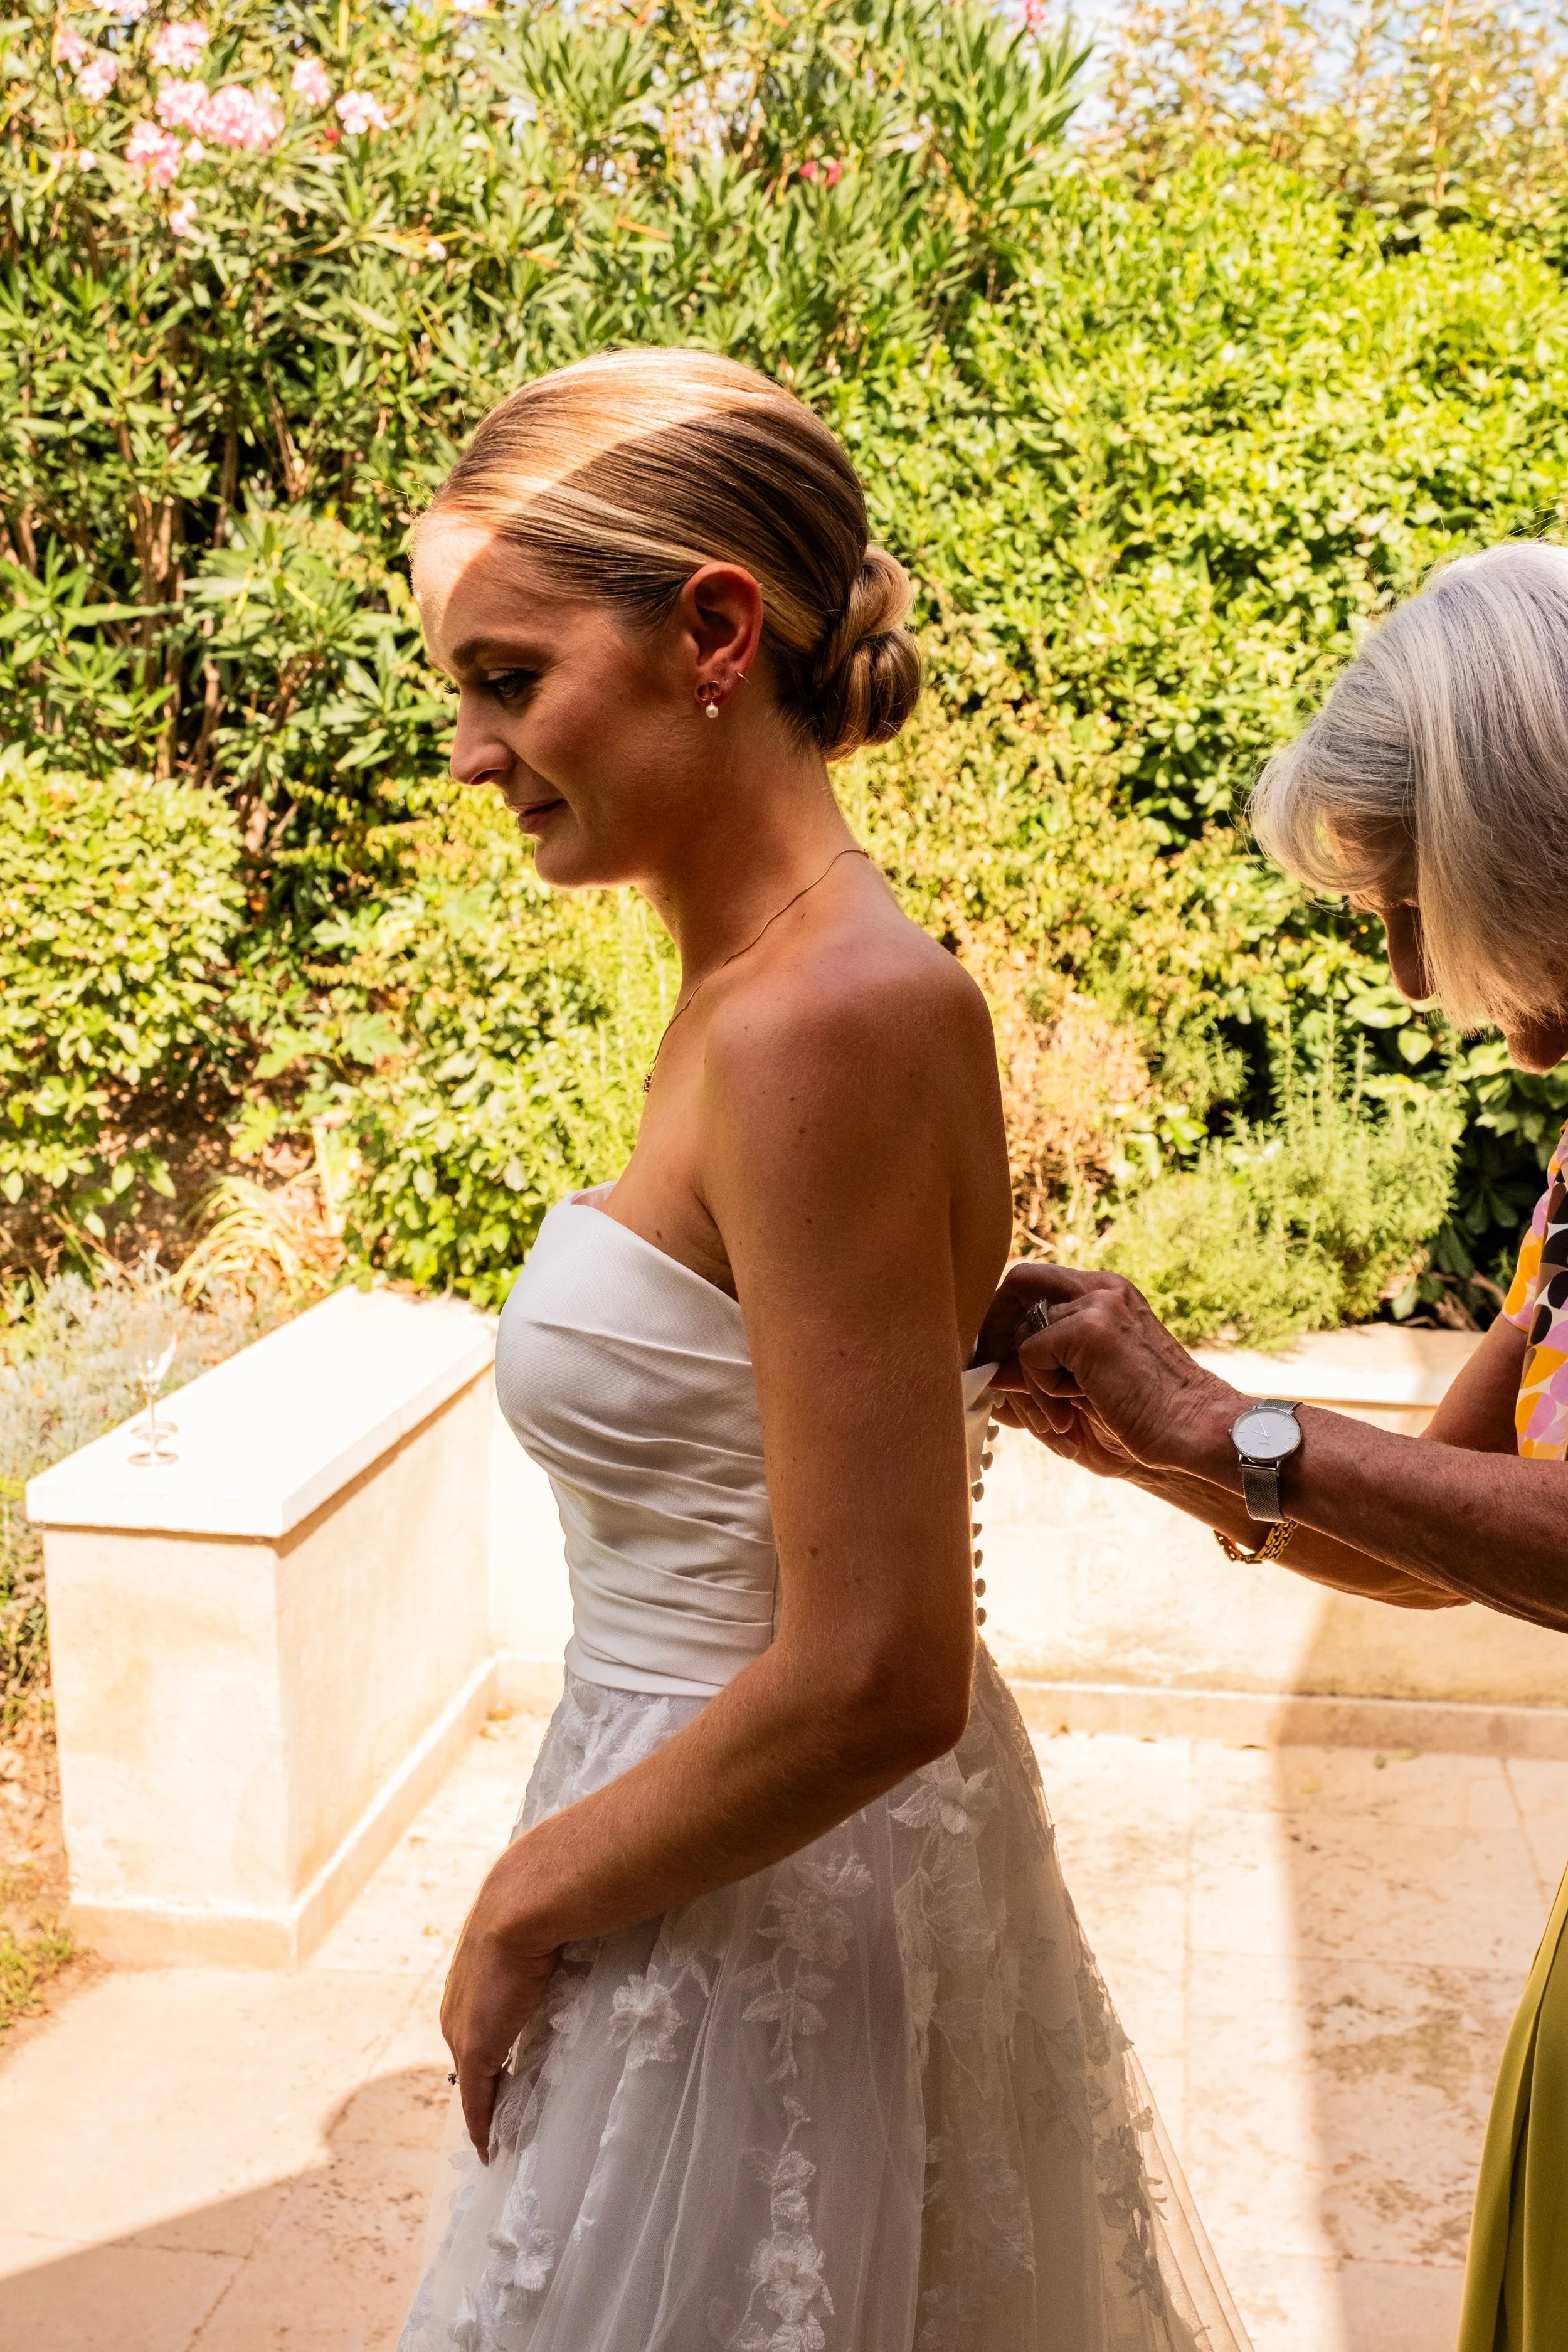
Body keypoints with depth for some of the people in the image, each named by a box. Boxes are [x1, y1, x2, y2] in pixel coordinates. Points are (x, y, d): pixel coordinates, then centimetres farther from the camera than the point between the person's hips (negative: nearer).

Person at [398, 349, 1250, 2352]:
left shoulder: (821, 1027, -26)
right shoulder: (773, 982, 1)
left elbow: (870, 1681, -27)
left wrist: (526, 1901, -13)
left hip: (763, 1917, -8)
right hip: (794, 1863, 8)